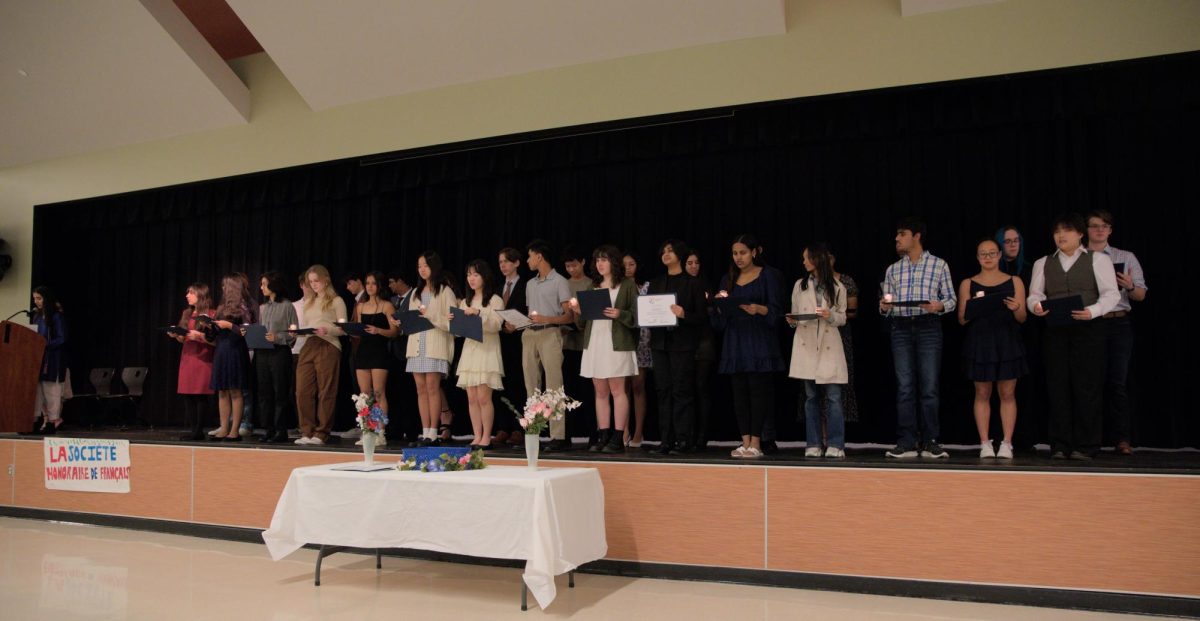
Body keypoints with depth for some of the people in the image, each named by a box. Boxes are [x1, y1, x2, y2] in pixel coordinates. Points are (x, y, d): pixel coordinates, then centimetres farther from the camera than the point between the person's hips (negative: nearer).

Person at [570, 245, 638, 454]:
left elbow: (636, 316, -4)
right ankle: (603, 437, 10)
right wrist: (578, 311, -3)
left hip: (617, 344, -5)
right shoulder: (592, 287, 17)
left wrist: (619, 315, -20)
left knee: (617, 390, -6)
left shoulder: (627, 285, 3)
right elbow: (582, 324, 17)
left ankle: (618, 439, -3)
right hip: (594, 344, 5)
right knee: (600, 392, 6)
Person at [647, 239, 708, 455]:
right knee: (663, 390, 4)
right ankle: (666, 439, 8)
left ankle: (683, 440, -1)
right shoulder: (655, 284, 17)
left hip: (683, 344, -5)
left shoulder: (693, 283, 2)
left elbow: (703, 317, -3)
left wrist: (684, 314, -19)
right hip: (660, 343, 5)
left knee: (682, 391, -5)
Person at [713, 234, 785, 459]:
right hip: (735, 344, 5)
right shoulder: (728, 279, 15)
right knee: (739, 392, 2)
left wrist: (759, 309, -23)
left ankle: (756, 444, -5)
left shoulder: (768, 275, 3)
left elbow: (777, 309, -4)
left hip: (759, 343, -4)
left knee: (758, 390, -7)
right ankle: (745, 443, 7)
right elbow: (721, 321, 14)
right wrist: (719, 305, -7)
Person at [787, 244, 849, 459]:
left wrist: (830, 315, -13)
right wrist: (792, 321, -9)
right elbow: (795, 315, 12)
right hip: (806, 345, 2)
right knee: (811, 397, 4)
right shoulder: (800, 285, 12)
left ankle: (835, 445, -3)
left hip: (829, 346, -2)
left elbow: (842, 319, 7)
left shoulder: (837, 287, 6)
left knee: (833, 397, -6)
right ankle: (813, 445, 8)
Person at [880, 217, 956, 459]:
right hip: (900, 328, 3)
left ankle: (930, 443, 3)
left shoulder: (939, 265, 8)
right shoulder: (892, 270, 17)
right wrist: (884, 307, -7)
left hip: (928, 327, -2)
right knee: (904, 387, 0)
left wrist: (939, 306, -15)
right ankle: (907, 444, 3)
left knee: (929, 387, -4)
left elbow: (951, 299, 5)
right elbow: (886, 305, 15)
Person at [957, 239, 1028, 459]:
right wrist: (973, 307, -14)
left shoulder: (1014, 282, 9)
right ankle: (985, 444, 6)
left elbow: (1022, 318, 6)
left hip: (1007, 343, 0)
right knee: (982, 394, 2)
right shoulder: (968, 284, 8)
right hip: (979, 343, 0)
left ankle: (1006, 444, 5)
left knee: (1007, 393, 1)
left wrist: (1016, 308, -15)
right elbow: (962, 319, 5)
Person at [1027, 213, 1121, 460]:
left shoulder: (1098, 260, 7)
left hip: (1089, 329, -2)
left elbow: (1111, 294, 0)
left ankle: (1085, 446, 2)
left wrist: (1092, 311, -18)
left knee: (1087, 387, -4)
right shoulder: (1043, 263, 16)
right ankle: (1060, 446, 6)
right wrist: (1036, 306, -14)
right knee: (1058, 387, 1)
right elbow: (1034, 294, 9)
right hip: (1055, 330, 3)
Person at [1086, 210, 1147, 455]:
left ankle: (1122, 440, 0)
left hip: (1117, 323, 0)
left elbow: (1141, 295, 10)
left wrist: (1130, 286, -10)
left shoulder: (1126, 258, 12)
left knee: (1117, 383, -4)